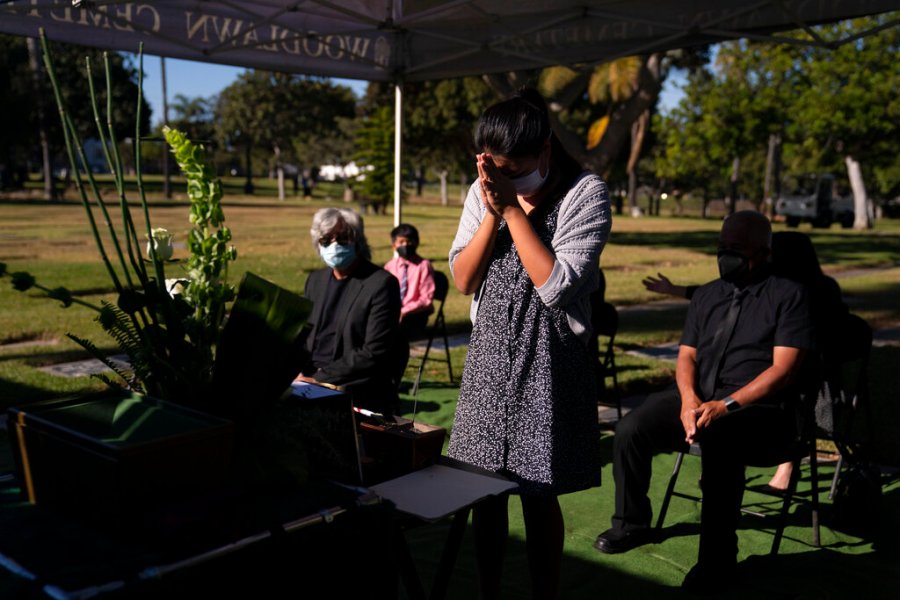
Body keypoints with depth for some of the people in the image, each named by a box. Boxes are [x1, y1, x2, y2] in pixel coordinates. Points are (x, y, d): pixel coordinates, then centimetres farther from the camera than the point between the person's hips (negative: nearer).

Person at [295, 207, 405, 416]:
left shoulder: (382, 283, -6)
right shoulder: (316, 279, 17)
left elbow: (374, 354, -13)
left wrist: (319, 378, -15)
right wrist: (298, 373, -2)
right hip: (308, 378, 6)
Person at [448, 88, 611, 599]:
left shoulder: (585, 193, -9)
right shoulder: (484, 192, 5)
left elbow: (556, 285, -18)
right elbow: (463, 280, 2)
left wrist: (513, 207, -17)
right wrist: (493, 211, -10)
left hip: (550, 362, -4)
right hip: (490, 355, 5)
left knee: (539, 495, 3)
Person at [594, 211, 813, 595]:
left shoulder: (788, 295, 0)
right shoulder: (706, 295, 18)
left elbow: (784, 369, -10)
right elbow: (686, 357, 13)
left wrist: (727, 405, -20)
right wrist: (689, 398, -10)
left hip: (760, 407, -5)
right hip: (699, 399, 6)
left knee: (718, 441, -37)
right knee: (631, 430, -16)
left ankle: (718, 557, -21)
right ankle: (632, 524, 6)